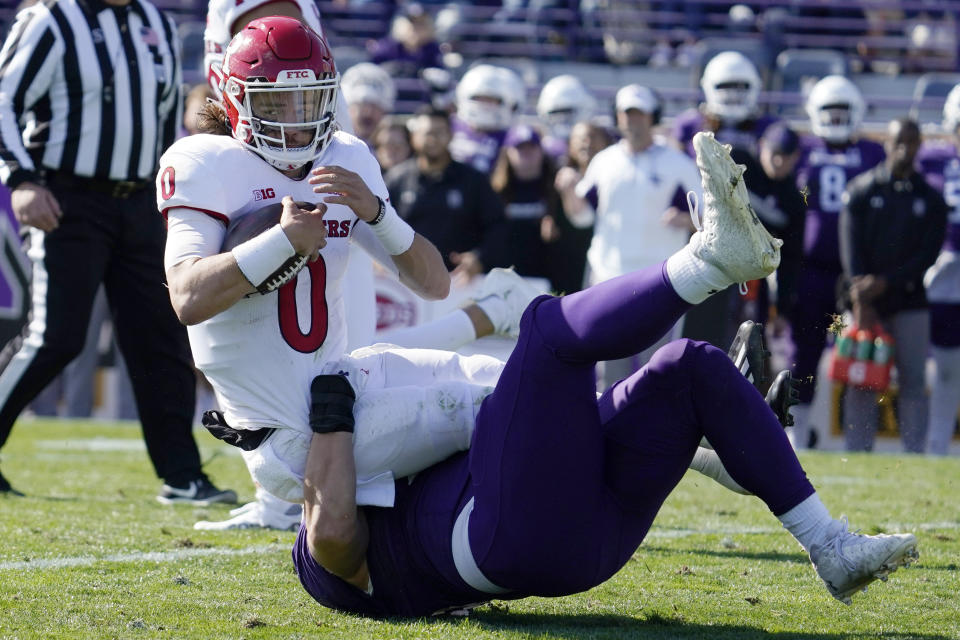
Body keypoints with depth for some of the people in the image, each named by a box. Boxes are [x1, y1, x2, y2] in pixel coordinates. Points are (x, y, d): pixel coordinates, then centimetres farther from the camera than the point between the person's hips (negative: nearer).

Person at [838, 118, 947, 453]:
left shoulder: (930, 199, 4)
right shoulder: (861, 190, 1)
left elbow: (927, 255, -2)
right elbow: (851, 249, -5)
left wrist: (885, 282, -14)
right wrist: (862, 302, -15)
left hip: (909, 302, 1)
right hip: (866, 301, -1)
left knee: (913, 382, -1)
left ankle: (914, 454, 1)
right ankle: (857, 454, 2)